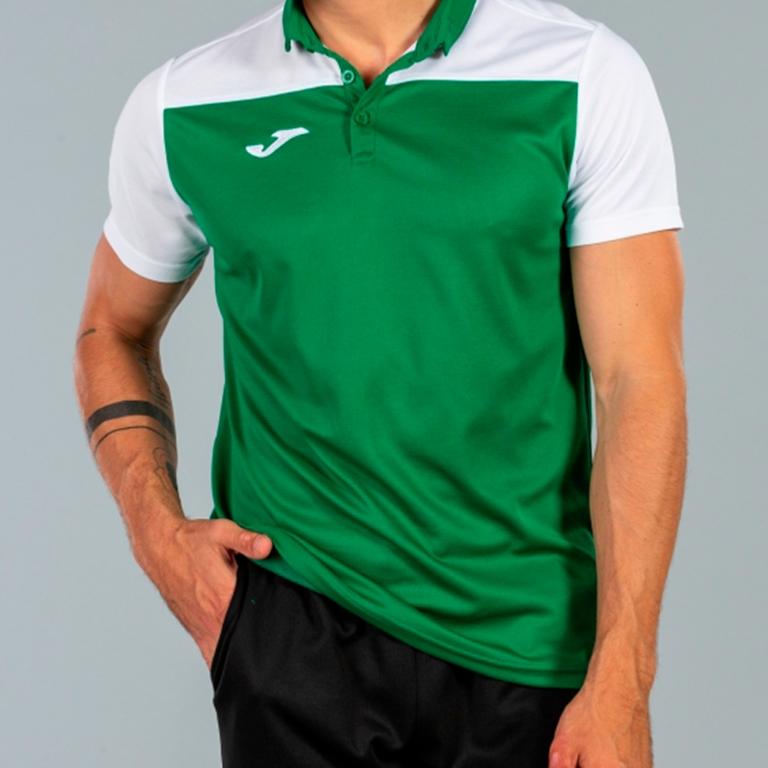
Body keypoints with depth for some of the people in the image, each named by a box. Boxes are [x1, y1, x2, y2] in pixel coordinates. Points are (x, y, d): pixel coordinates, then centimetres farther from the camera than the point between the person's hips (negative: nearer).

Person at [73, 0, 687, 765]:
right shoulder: (179, 108, 1)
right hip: (296, 630, 1)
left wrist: (620, 685, -14)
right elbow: (114, 330, 16)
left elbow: (641, 383, -9)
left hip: (530, 643, 0)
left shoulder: (590, 77, -6)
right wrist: (159, 535, 0)